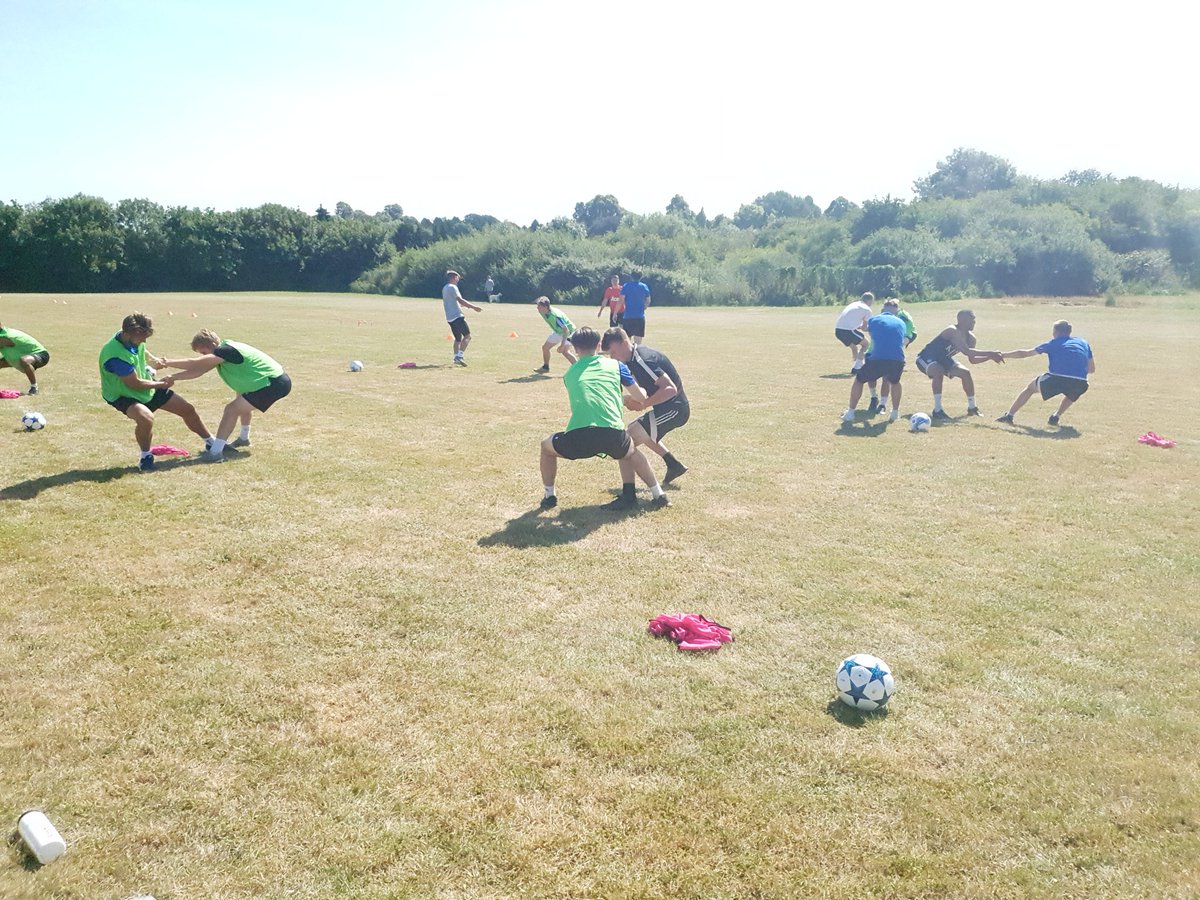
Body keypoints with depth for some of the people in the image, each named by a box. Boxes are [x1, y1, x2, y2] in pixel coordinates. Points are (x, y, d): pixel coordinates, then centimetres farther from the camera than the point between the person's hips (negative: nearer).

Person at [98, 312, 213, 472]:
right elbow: (135, 384, -25)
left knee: (187, 409, 8)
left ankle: (211, 443, 31)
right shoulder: (115, 356, -36)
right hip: (124, 395, -8)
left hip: (145, 385, 8)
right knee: (146, 418, -39)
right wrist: (161, 384, -12)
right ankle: (145, 456, -12)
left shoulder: (134, 340, -12)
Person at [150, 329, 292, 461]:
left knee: (232, 409, -16)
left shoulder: (226, 350, -21)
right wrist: (172, 378, -3)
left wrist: (165, 362, -21)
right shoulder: (221, 353, 7)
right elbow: (198, 371, 4)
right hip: (276, 380, 11)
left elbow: (195, 364, -25)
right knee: (243, 402, 36)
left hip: (275, 384, -11)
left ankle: (216, 452, -19)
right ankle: (244, 438, 53)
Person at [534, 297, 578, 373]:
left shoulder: (555, 316, -39)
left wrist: (562, 345, -38)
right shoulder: (543, 313, -13)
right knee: (545, 347, 10)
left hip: (568, 331, -9)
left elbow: (565, 329, -37)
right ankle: (545, 367, 30)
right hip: (557, 331, 9)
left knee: (564, 351, -25)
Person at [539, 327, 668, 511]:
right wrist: (626, 396, 51)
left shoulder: (569, 374, 25)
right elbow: (641, 397, 26)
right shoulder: (616, 365, 19)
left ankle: (549, 496, 34)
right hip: (613, 436, 1)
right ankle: (658, 494, 34)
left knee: (546, 446, 32)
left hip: (578, 439, 0)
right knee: (630, 451, 37)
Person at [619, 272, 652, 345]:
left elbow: (621, 301, -6)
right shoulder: (644, 286, 7)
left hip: (628, 316, -1)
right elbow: (648, 301, 11)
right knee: (638, 341, 0)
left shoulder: (626, 286, -1)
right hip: (640, 316, 1)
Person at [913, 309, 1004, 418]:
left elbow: (972, 359, 1)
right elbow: (966, 351, -44)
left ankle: (972, 407, 14)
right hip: (926, 358, -9)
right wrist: (990, 353, -43)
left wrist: (989, 357, -15)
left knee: (966, 373, -2)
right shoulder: (952, 331, -33)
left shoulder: (970, 338, -5)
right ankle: (937, 410, -29)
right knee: (939, 372, -36)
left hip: (943, 358, 9)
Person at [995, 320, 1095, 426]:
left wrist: (1002, 355, 36)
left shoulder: (1053, 343, 19)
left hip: (1056, 379, -2)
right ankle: (1056, 417, 23)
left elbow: (1023, 353, 25)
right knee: (1072, 394, 39)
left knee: (1030, 387, 26)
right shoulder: (1084, 343, 24)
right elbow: (1092, 369, 26)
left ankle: (1009, 416, 23)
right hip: (1080, 384, 2)